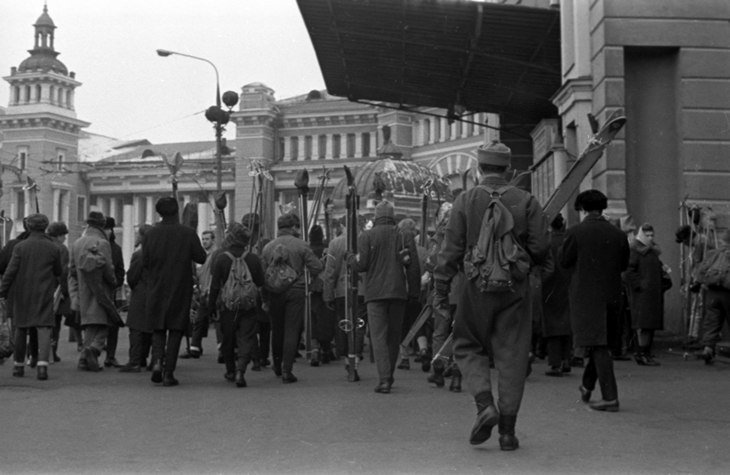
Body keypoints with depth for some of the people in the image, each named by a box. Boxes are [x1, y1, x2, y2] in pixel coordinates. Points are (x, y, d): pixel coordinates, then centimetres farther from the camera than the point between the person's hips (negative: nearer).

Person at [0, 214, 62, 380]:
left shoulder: (20, 247, -4)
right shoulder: (53, 248, -1)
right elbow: (58, 272, 7)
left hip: (23, 294, 1)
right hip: (45, 295, -1)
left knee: (21, 329, 14)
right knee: (44, 328, -5)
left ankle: (19, 365, 23)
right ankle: (42, 363, -22)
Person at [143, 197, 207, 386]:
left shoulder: (151, 234, -3)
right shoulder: (188, 233, -8)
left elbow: (145, 263, -1)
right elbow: (201, 258, -3)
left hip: (156, 291, 2)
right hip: (180, 291, -2)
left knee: (158, 329, 16)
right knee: (175, 330, 6)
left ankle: (157, 361, -7)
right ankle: (168, 373, 3)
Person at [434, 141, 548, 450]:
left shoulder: (466, 200, -3)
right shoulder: (525, 201, 0)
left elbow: (451, 249, -5)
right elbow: (540, 248, -2)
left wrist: (441, 288, 0)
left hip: (476, 287, -1)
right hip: (514, 288, 1)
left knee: (468, 347, 15)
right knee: (511, 355, 7)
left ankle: (485, 404, -8)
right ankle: (507, 430, 9)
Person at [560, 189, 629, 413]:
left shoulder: (576, 232, -10)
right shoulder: (618, 234, 2)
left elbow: (564, 260, -2)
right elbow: (623, 264, 10)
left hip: (585, 296, -4)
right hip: (612, 296, 4)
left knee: (597, 346, -3)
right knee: (601, 344, 18)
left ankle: (610, 397, -6)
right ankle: (587, 387, 31)